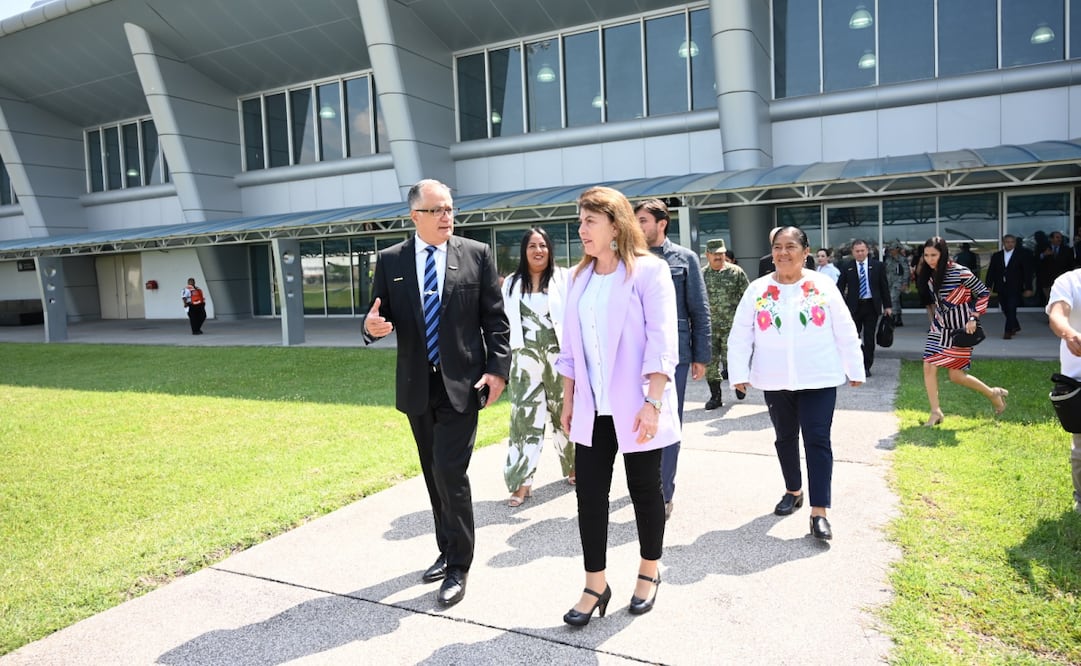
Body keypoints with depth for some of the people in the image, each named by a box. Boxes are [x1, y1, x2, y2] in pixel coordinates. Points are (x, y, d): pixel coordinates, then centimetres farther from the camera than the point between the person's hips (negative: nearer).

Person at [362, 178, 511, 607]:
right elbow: (381, 316, 6)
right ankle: (447, 551, 33)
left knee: (451, 473, -8)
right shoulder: (390, 260, 3)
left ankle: (458, 568, 9)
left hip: (461, 384, -3)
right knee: (435, 474, 15)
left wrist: (498, 368, -10)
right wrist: (372, 326, -18)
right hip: (417, 387, 4)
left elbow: (495, 319, -2)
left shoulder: (477, 254, -2)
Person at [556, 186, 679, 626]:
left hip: (635, 407, -5)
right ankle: (595, 585, 17)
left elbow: (661, 343, -14)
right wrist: (568, 400, 10)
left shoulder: (648, 271, -9)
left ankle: (649, 573, 30)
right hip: (592, 408, 5)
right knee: (589, 492, 4)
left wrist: (653, 402, -20)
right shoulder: (578, 276, 8)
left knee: (644, 490, 9)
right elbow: (570, 346, 11)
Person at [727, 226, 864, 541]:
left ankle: (819, 512, 0)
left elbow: (846, 332, 2)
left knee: (817, 441, -4)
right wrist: (739, 373, -5)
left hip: (819, 378, -2)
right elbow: (739, 335, -1)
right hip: (775, 380, 2)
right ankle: (793, 491, 36)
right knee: (785, 438, 16)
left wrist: (855, 369, 5)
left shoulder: (823, 285, -3)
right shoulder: (757, 289, -1)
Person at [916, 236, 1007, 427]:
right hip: (939, 327, 6)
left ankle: (993, 394, 25)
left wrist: (973, 318, -15)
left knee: (956, 375, -2)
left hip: (960, 329, -6)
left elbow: (983, 292, -9)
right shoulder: (930, 275, 3)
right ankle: (935, 412, 4)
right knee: (928, 367, -6)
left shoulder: (960, 272, -16)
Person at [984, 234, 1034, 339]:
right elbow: (991, 272, 7)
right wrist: (989, 286, -3)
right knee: (1005, 310, 10)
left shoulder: (1022, 255, 2)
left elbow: (1027, 272, 0)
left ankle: (1008, 331, -5)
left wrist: (1028, 288, -5)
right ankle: (1015, 327, 30)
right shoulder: (996, 256, 9)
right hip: (1001, 288, 3)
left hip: (1014, 288, -3)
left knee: (1011, 310, -9)